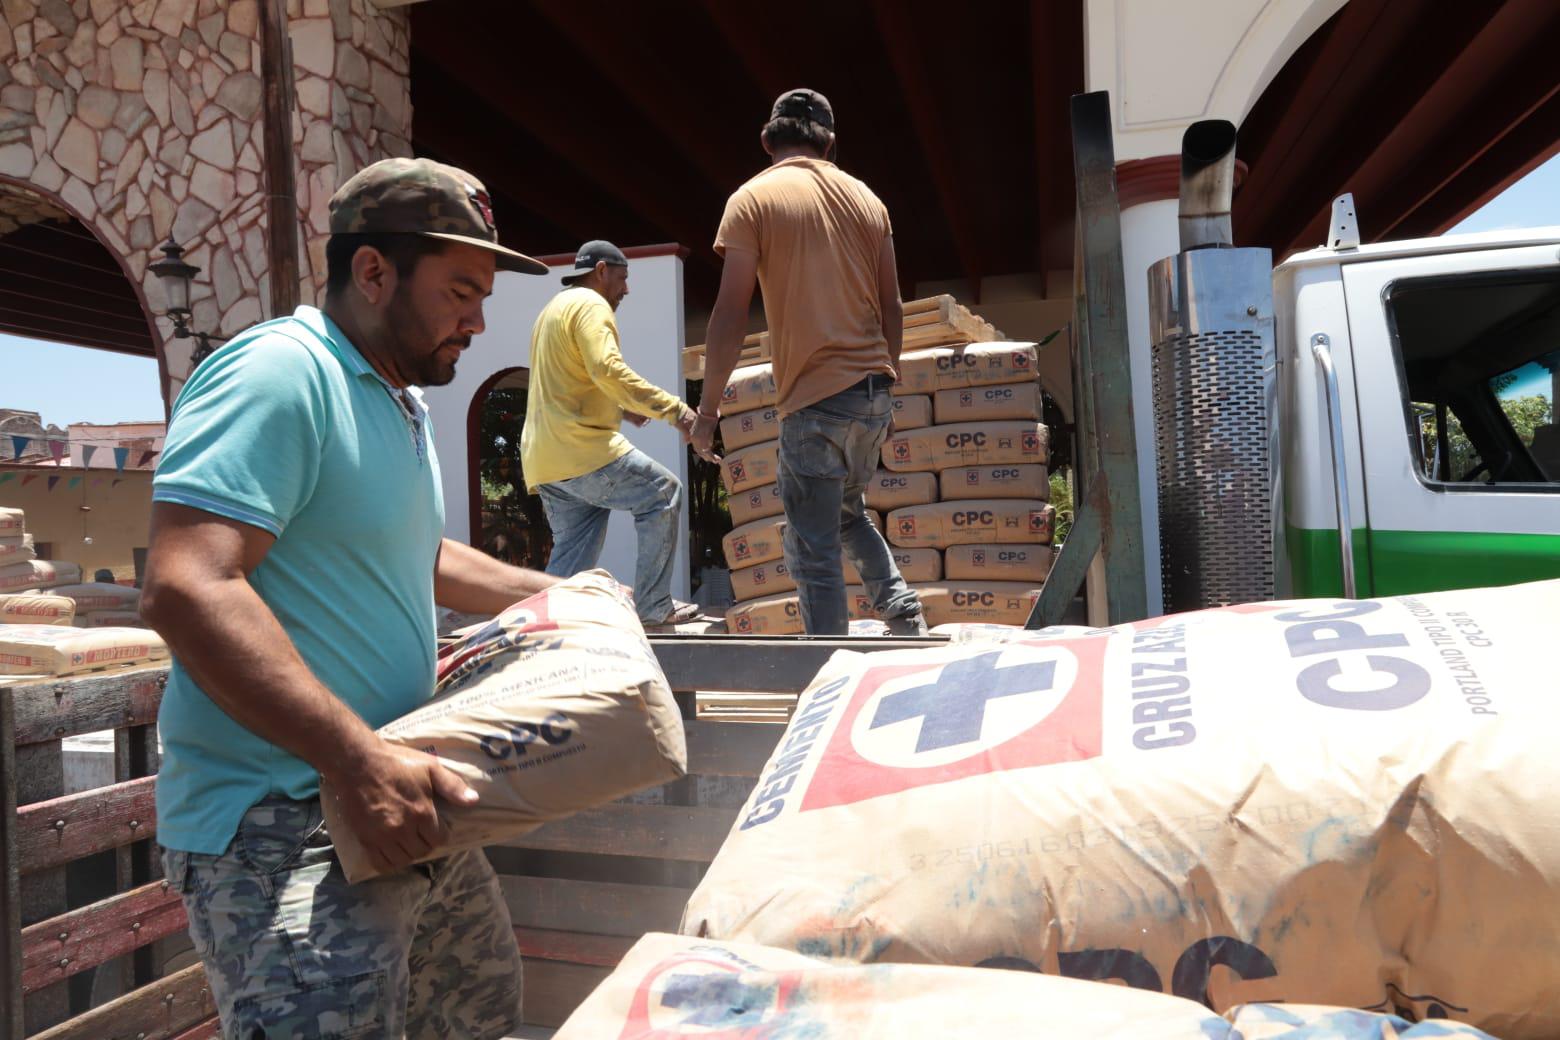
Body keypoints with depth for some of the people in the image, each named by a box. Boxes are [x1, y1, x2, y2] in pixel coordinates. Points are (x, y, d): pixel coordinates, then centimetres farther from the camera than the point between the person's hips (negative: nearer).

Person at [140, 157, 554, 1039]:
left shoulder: (402, 404, 14)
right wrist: (358, 760, -30)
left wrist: (552, 596, 22)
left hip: (396, 805, 10)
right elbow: (187, 588, -28)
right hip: (284, 828, -10)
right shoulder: (278, 373, -17)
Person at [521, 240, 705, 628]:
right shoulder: (590, 304, -5)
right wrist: (673, 407, -22)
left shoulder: (554, 309, 28)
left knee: (573, 550, 11)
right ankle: (652, 608, -1)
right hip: (582, 450, -10)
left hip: (543, 458, 10)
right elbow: (608, 370, -22)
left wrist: (621, 410, 24)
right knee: (663, 494, 0)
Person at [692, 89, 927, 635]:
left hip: (813, 399, -6)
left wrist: (708, 407, -2)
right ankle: (905, 616, 17)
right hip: (873, 393, 6)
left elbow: (731, 314, -9)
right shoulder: (866, 199, 12)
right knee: (850, 513, 27)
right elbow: (892, 308, 13)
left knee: (815, 552, 1)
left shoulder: (753, 199, -2)